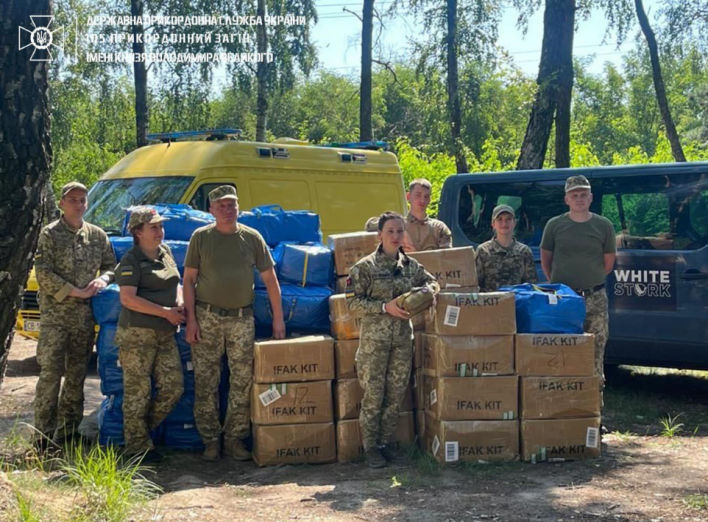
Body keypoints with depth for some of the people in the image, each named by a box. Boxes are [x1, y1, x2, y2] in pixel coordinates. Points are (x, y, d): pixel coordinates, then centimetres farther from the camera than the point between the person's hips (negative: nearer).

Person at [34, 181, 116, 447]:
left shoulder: (97, 235, 10)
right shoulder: (50, 234, -2)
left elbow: (110, 265, 15)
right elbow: (43, 273, -9)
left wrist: (102, 279, -8)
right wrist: (75, 292, -15)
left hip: (85, 316, 4)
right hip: (55, 315, -4)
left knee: (77, 375, 10)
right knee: (51, 374, -6)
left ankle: (69, 430, 21)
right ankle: (44, 435, 0)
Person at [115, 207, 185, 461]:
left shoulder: (165, 252, 13)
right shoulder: (131, 260, -9)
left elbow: (175, 283, 25)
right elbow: (127, 299, -18)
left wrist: (180, 304, 2)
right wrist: (165, 312, -17)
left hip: (165, 334, 7)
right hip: (137, 334, -7)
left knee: (173, 386, 4)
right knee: (138, 391, -1)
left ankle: (144, 428, 22)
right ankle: (137, 446, 9)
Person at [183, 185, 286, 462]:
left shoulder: (252, 237, 5)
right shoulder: (201, 237, 2)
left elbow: (269, 278, 7)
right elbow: (189, 279, 3)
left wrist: (278, 318, 4)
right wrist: (191, 319, -5)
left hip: (242, 318, 1)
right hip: (207, 317, -1)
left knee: (243, 381, 2)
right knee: (205, 382, 2)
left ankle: (235, 439, 14)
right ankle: (211, 440, 13)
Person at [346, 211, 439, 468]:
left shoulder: (411, 265, 6)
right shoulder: (365, 267, -7)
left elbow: (432, 282, 20)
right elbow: (352, 301, -10)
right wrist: (385, 307, -19)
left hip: (403, 337, 5)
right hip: (374, 338, -4)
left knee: (396, 394, 8)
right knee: (373, 394, -1)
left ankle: (384, 442, 21)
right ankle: (370, 447, 12)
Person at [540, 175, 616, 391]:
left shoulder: (604, 226, 5)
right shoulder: (555, 225, 3)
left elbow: (608, 263, 12)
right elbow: (545, 260, 12)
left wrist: (589, 282, 10)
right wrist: (558, 284, 9)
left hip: (594, 298, 1)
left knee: (595, 350, 1)